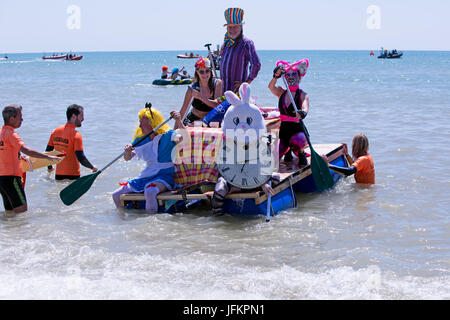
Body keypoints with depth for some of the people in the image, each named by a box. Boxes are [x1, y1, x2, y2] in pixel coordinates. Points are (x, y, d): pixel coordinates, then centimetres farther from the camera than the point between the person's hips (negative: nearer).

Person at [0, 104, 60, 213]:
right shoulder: (11, 134, -13)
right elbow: (26, 150, -26)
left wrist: (19, 157, 25)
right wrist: (48, 157, -26)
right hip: (11, 177, -9)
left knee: (9, 211, 14)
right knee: (22, 210, -10)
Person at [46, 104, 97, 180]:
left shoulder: (55, 131, 5)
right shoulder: (76, 135, -15)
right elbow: (81, 158, -20)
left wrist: (50, 168, 26)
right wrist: (93, 168, -4)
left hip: (58, 175, 6)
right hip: (72, 176, -6)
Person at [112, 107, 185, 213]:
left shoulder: (167, 136, -9)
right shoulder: (141, 140, 8)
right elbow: (127, 158, 11)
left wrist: (179, 121, -38)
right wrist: (128, 151, -12)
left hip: (164, 176, -7)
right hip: (146, 176, 7)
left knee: (149, 192, -40)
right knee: (116, 195, 5)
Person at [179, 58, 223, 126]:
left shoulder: (217, 83, -9)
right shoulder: (192, 88, -12)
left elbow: (217, 105, -20)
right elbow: (183, 111, -10)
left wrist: (201, 97, -32)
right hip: (194, 120, -2)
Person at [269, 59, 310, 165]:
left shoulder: (303, 95, -4)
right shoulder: (281, 93, 7)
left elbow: (305, 107, -25)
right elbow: (271, 87, -14)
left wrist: (303, 113, -48)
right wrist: (276, 76, -34)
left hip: (297, 130, -4)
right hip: (283, 129, 4)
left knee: (297, 141, -39)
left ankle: (301, 154, -2)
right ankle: (287, 151, 20)